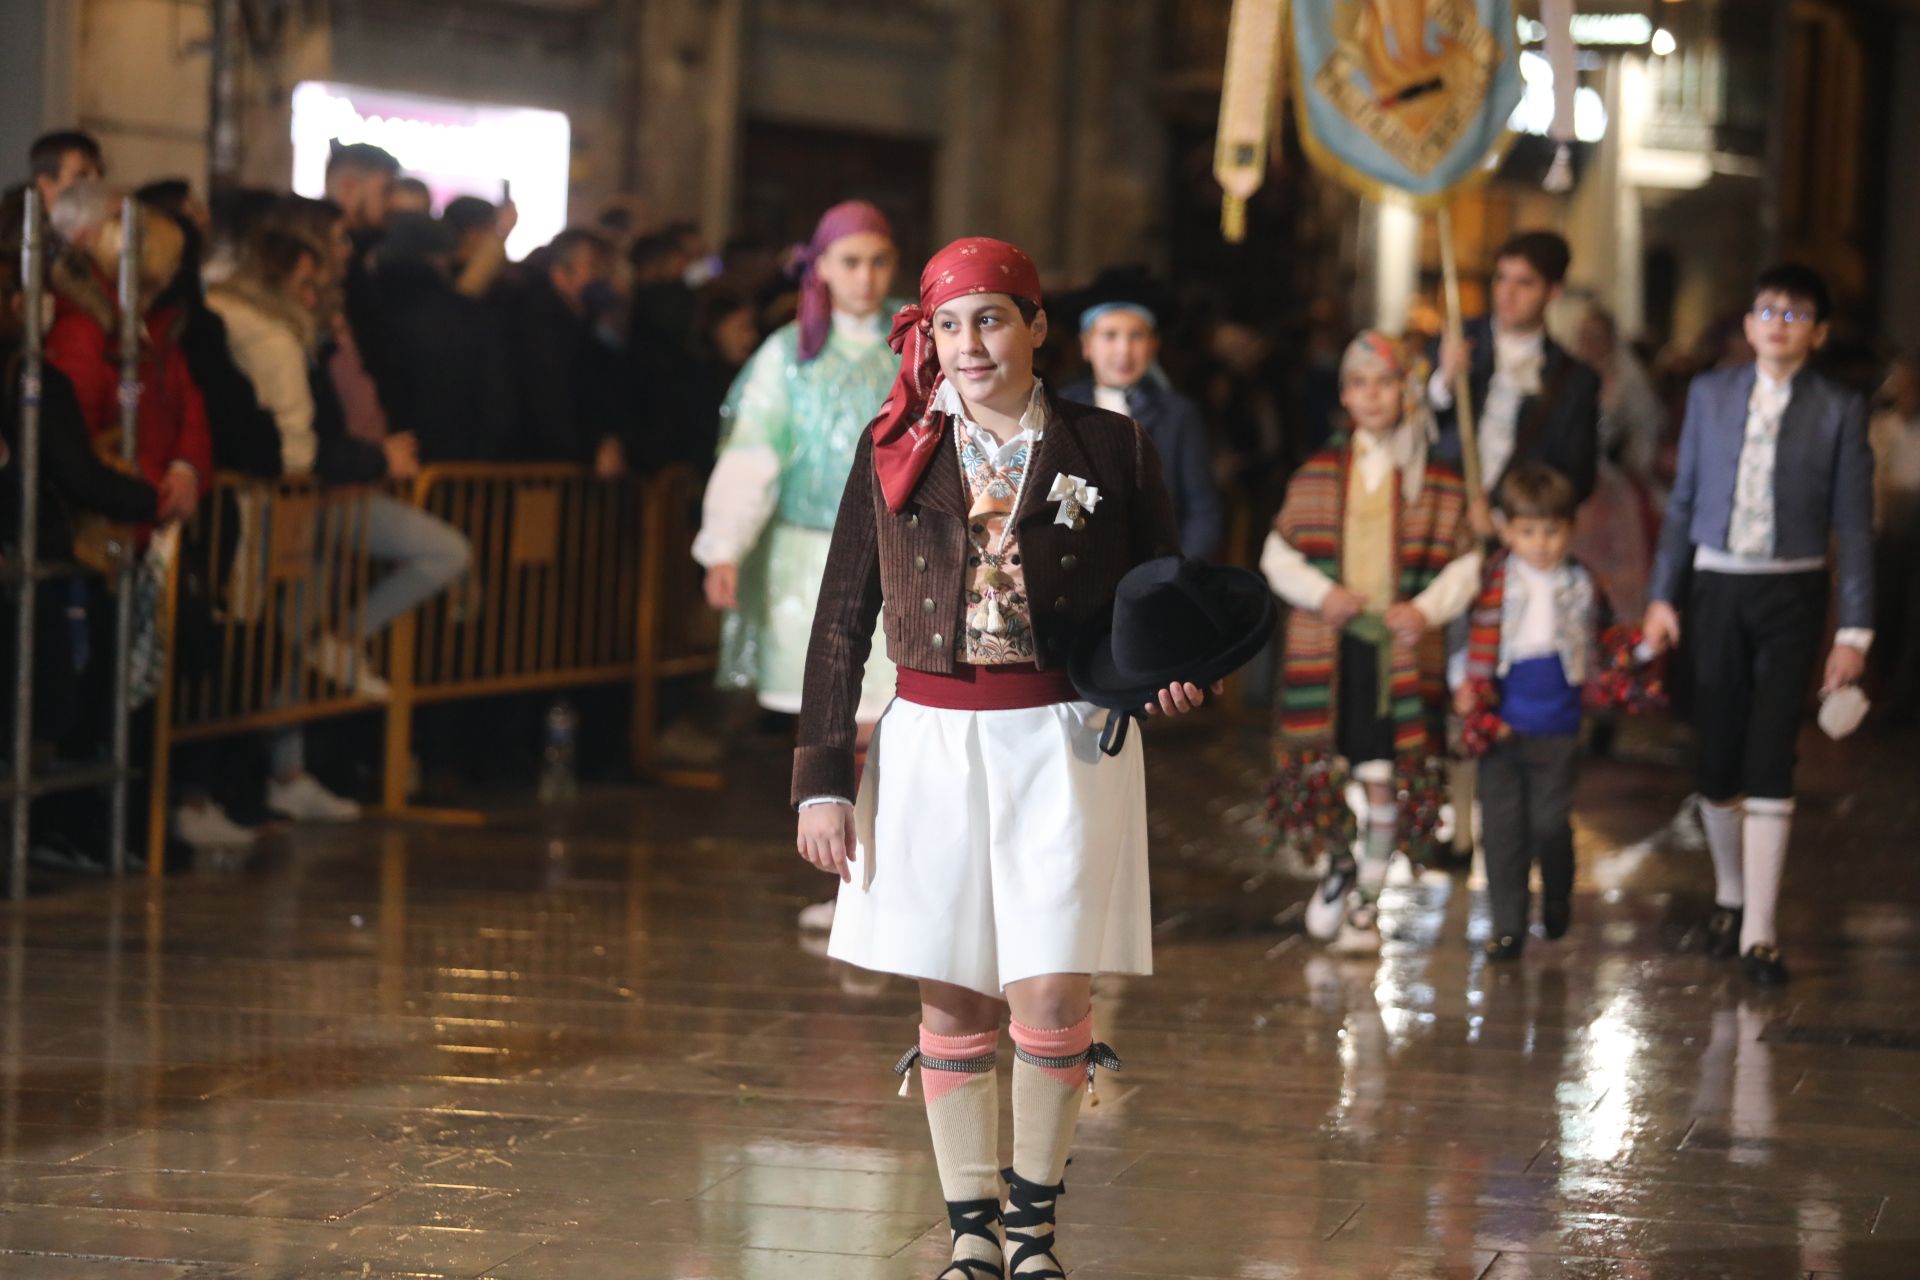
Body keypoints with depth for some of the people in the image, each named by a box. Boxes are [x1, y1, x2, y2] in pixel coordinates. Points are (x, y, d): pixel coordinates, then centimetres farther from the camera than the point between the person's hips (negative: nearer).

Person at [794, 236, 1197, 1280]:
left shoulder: (1109, 449, 2)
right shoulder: (895, 454, 5)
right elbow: (841, 622, 6)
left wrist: (1174, 673, -13)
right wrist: (820, 780, 1)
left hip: (1065, 743, -1)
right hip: (930, 743, 2)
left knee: (1053, 997, -8)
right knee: (952, 1000, 4)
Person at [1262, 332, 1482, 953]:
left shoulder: (1439, 483, 4)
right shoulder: (1316, 476, 8)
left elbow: (1467, 562, 6)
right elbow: (1278, 554, 10)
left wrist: (1428, 608, -11)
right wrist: (1321, 592, -7)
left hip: (1400, 648, -1)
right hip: (1326, 648, 1)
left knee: (1386, 780, -4)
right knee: (1323, 772, 3)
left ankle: (1368, 897, 13)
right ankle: (1339, 867, 31)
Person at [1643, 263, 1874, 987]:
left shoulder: (1838, 412, -3)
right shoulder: (1710, 395, 5)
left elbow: (1852, 526, -1)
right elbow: (1684, 500, 10)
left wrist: (1855, 630, -4)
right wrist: (1662, 596, 6)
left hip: (1791, 595, -3)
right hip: (1717, 587, 3)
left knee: (1769, 759, -8)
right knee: (1716, 756, 7)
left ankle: (1759, 932, -7)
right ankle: (1730, 896, 29)